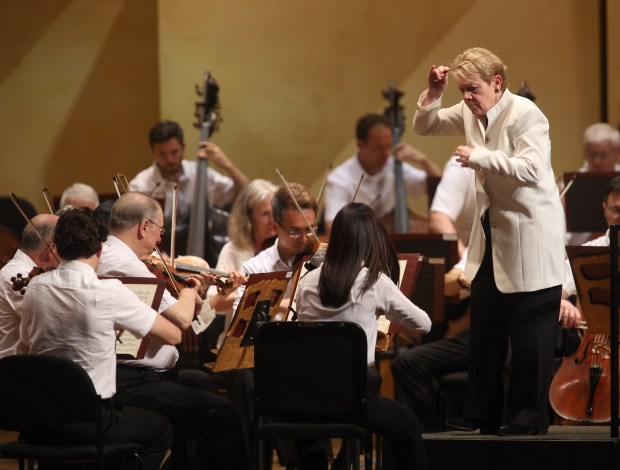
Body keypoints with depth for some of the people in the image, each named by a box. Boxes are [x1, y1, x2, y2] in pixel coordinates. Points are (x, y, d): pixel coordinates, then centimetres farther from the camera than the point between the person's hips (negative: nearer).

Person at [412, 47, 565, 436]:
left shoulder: (524, 114, -17)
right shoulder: (470, 113, 7)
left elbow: (531, 169, -28)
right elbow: (425, 126, 18)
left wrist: (480, 157, -29)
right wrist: (433, 93, 0)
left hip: (529, 236, -8)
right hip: (491, 235, 8)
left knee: (529, 330, -3)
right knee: (484, 326, 10)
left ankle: (530, 415, 5)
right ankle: (483, 414, 16)